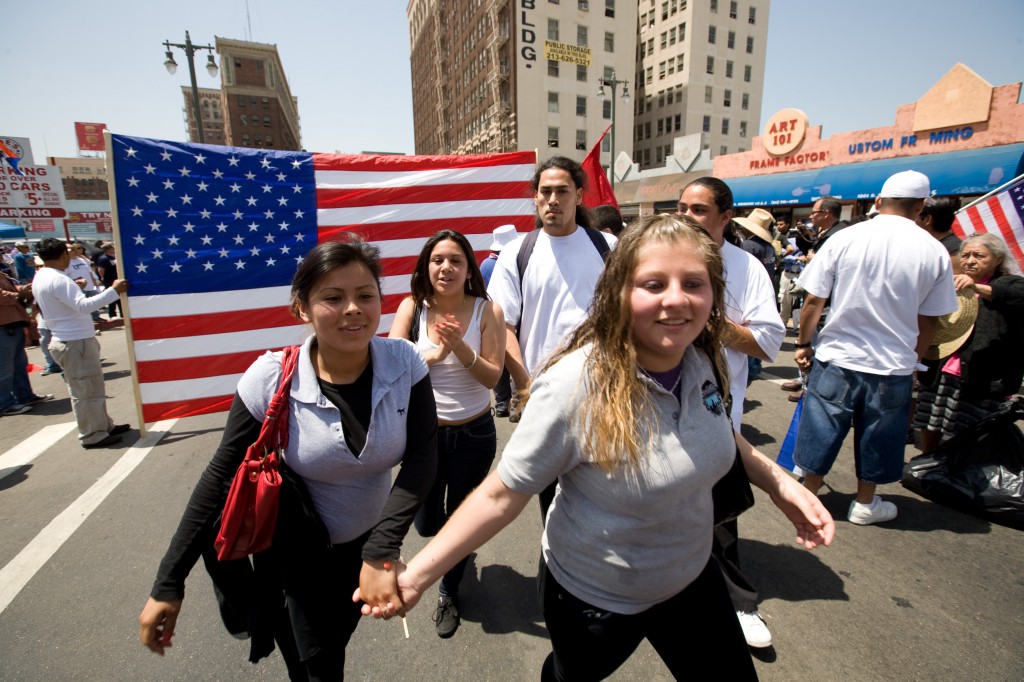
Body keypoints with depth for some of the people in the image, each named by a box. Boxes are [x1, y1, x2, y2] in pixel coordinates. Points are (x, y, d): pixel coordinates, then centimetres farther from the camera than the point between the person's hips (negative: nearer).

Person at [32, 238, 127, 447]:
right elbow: (84, 305, -31)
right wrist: (114, 291, -30)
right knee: (86, 390, -2)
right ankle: (93, 436, 6)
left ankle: (103, 425, 27)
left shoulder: (41, 278, 12)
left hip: (70, 340, 11)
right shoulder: (57, 279, -20)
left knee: (89, 388, 17)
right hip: (76, 343, -11)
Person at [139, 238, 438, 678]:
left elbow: (422, 456, -24)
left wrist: (381, 551, -33)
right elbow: (220, 477, -17)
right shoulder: (272, 380, -26)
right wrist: (169, 584, -13)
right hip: (301, 550, -3)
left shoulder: (405, 364, -22)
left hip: (368, 539, 3)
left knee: (336, 639, 28)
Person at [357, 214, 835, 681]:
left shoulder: (701, 360, -14)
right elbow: (502, 494, -24)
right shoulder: (575, 386, -34)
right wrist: (417, 575, -26)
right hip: (593, 596, -3)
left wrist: (777, 480, -2)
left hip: (692, 576, 4)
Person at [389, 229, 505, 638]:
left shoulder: (487, 311, -12)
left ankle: (449, 593, 45)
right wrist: (435, 353, -28)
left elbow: (492, 377, -15)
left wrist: (461, 348, -32)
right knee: (427, 524, 15)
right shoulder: (412, 308, -8)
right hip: (424, 431, 2)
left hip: (474, 433, -1)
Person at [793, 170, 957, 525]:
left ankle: (808, 494, 24)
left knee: (822, 428, 11)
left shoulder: (844, 239, -8)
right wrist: (913, 359, 16)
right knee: (878, 435, 17)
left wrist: (804, 343, 5)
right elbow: (928, 321, 1)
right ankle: (865, 503, 32)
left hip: (836, 357, -1)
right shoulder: (935, 252, -4)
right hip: (893, 364, 1)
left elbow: (814, 299, -7)